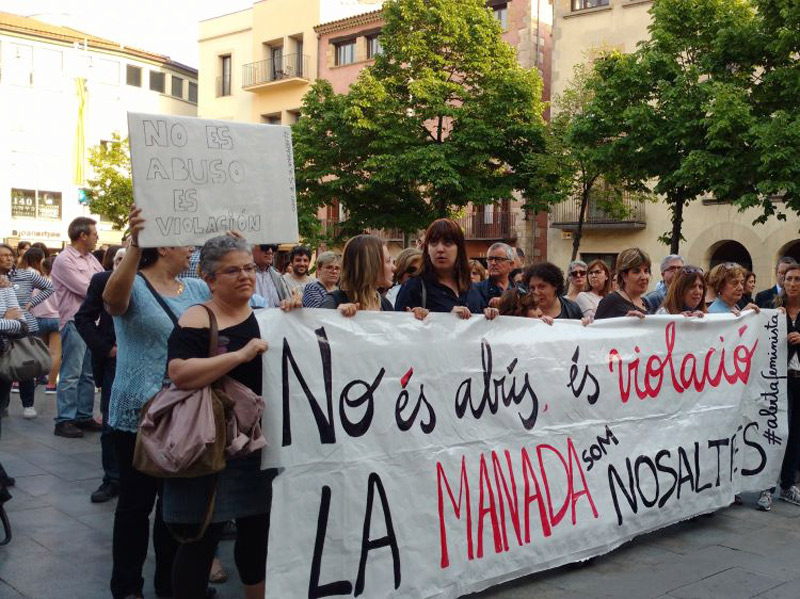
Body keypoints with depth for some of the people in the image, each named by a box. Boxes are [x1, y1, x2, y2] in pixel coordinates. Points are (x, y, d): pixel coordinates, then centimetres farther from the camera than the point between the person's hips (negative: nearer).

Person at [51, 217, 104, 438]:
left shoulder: (91, 259, 15)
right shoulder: (64, 260, -10)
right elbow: (87, 290, -15)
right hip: (75, 322, -8)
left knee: (88, 374, 11)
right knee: (71, 375, -6)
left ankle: (84, 416, 19)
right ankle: (64, 420, -1)